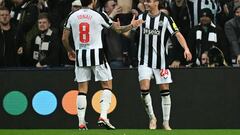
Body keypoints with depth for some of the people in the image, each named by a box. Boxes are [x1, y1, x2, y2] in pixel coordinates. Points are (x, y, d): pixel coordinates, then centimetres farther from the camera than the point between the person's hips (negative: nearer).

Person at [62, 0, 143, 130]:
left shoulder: (72, 17, 4)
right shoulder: (98, 15, -5)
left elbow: (64, 38, 6)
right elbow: (118, 29, 4)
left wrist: (70, 51, 25)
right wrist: (131, 25, 21)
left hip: (80, 55, 3)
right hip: (96, 54, -3)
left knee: (82, 89, 8)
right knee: (107, 85, 8)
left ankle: (81, 123, 4)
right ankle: (103, 117, -7)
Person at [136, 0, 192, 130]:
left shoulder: (165, 19, -4)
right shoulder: (141, 17, 4)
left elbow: (177, 34, -11)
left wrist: (186, 48, -26)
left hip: (161, 61, -1)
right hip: (145, 61, 1)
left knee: (165, 90, 2)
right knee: (144, 89, -12)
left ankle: (166, 122, 13)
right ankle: (152, 118, 6)